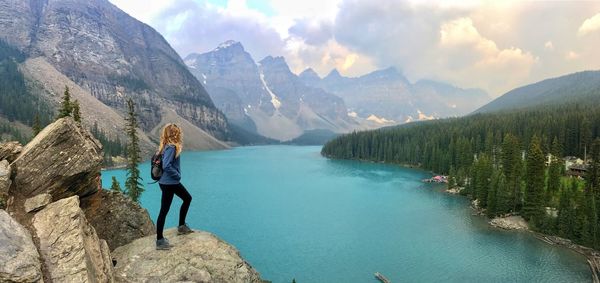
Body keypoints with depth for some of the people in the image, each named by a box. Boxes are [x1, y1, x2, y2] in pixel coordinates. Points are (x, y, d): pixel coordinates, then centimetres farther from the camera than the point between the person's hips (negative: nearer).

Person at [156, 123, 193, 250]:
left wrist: (177, 176, 8)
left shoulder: (167, 147, 8)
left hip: (172, 182, 10)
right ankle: (159, 241, 7)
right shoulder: (171, 147, -20)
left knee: (187, 198, 23)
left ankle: (182, 226, 32)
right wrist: (177, 175, -14)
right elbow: (166, 166, -28)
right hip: (168, 183, -10)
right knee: (164, 211, -2)